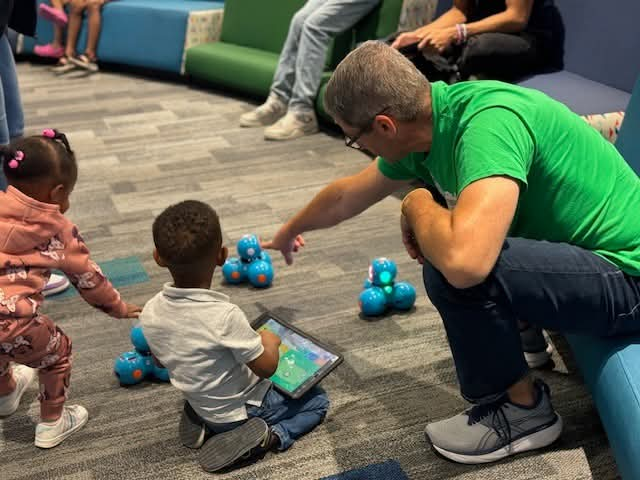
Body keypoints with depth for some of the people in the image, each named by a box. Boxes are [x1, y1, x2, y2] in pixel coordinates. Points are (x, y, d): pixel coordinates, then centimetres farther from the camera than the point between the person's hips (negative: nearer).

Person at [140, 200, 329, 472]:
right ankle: (271, 437, -5)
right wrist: (270, 342, -2)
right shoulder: (225, 316, -35)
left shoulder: (150, 314, -16)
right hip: (242, 410, -5)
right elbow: (267, 367, -23)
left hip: (201, 405, 5)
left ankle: (204, 424, 14)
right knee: (318, 400, 15)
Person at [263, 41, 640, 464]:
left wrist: (416, 205, -24)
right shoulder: (425, 128, -4)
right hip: (584, 252, 9)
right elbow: (346, 197, 15)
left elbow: (464, 261, -47)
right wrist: (289, 232, 32)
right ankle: (520, 323, 25)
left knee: (455, 265, -29)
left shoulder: (490, 122, -31)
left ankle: (523, 408, -4)